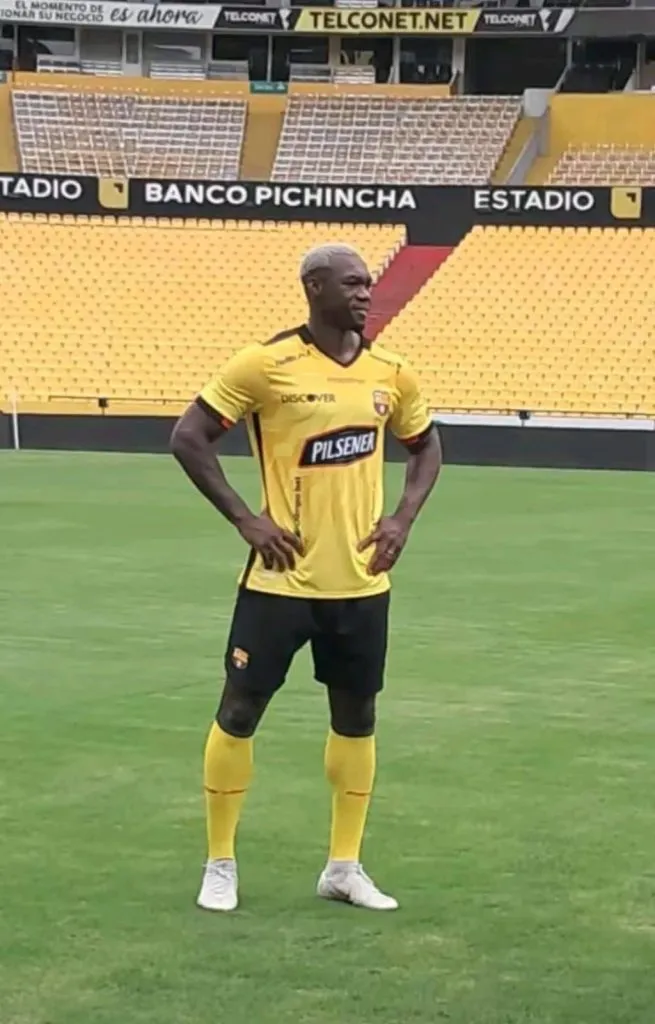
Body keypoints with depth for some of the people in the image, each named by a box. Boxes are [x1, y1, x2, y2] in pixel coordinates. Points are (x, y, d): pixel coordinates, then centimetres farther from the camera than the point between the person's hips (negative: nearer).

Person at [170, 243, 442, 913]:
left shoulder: (390, 374, 2)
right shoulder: (265, 365, -12)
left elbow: (425, 445, 19)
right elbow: (187, 438, -9)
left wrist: (404, 517, 2)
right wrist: (245, 519, -14)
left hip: (361, 581, 4)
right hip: (283, 578, -4)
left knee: (356, 718, 10)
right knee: (239, 712, 1)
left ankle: (344, 867, 23)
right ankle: (220, 865, 16)